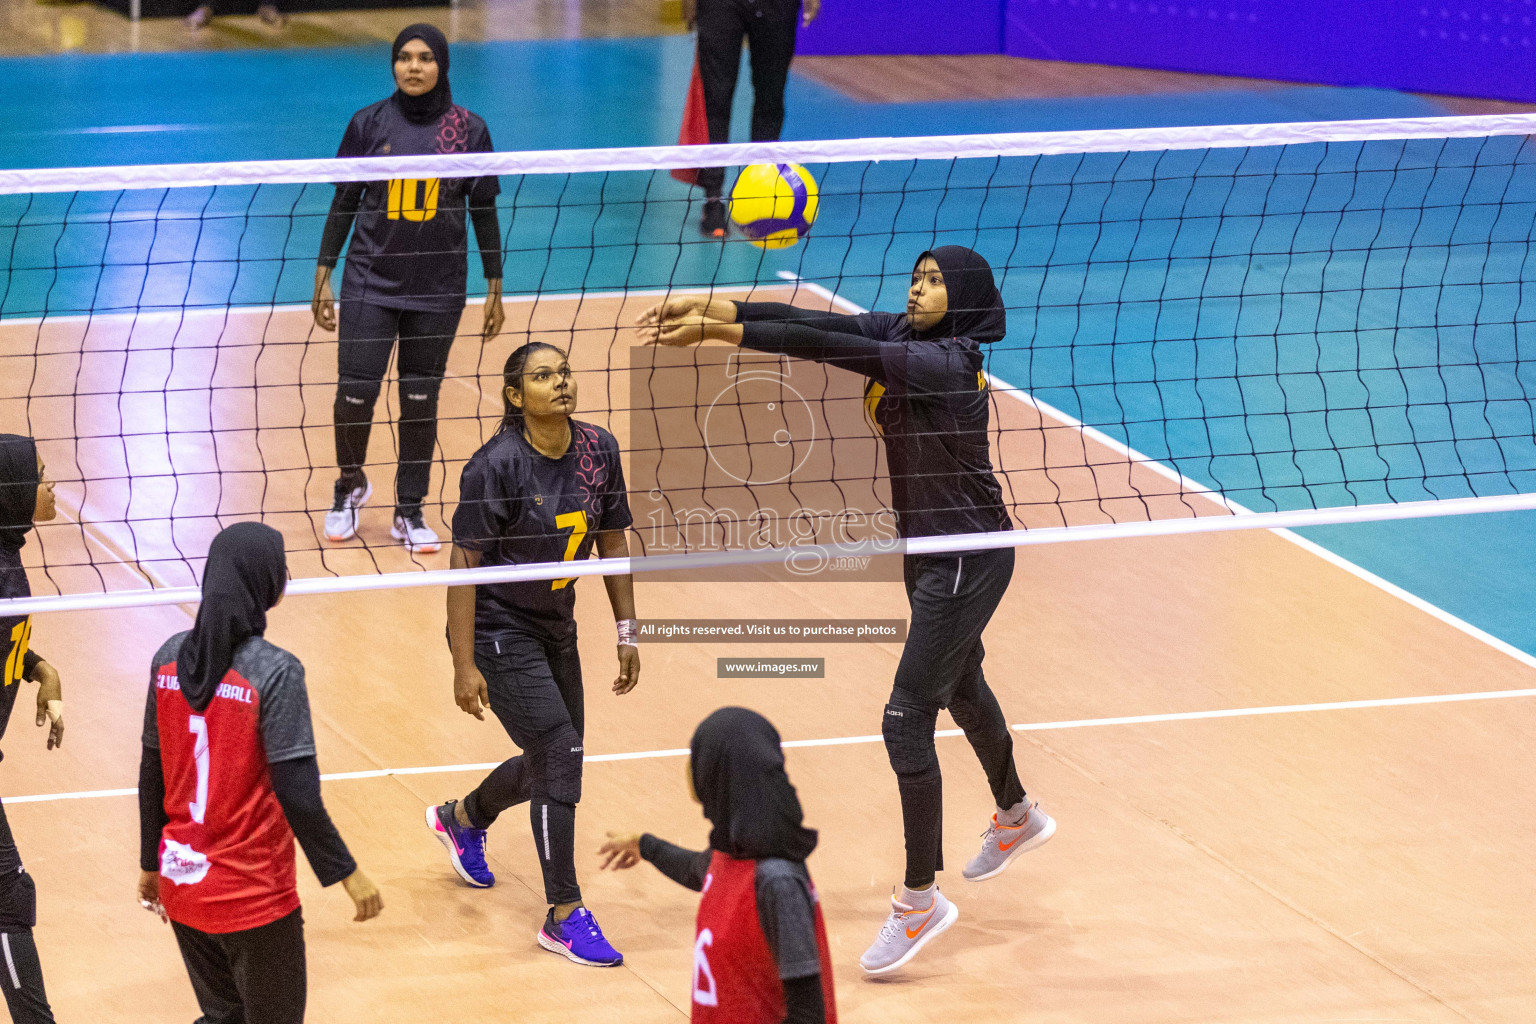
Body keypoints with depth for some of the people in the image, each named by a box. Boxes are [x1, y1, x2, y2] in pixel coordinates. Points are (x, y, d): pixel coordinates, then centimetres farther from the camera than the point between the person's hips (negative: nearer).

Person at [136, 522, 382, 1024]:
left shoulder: (169, 658, -1)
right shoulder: (274, 671, -18)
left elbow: (152, 774, 6)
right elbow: (296, 792, -20)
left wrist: (150, 864, 17)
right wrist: (346, 872, -11)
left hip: (182, 884, 6)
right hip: (252, 893, -6)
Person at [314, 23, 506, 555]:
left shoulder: (468, 130, -1)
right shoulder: (369, 124, -1)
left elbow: (483, 212, 5)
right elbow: (345, 202, 5)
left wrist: (494, 289, 5)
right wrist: (324, 276, 2)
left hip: (437, 290, 0)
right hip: (371, 282, 0)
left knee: (420, 399, 5)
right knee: (355, 392, -7)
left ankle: (409, 512, 18)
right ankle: (350, 485, 21)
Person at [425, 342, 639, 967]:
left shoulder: (599, 451, -5)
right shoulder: (496, 465, -22)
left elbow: (612, 541, 7)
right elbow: (464, 564, -19)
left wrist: (626, 632, 7)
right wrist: (464, 666, -21)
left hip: (556, 629, 7)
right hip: (498, 632, -7)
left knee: (551, 764, 16)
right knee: (560, 754, -13)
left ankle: (460, 819, 48)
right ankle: (564, 917, -2)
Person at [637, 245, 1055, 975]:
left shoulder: (944, 362, -26)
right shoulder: (901, 335, -1)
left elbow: (828, 348, -34)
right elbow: (812, 320, -11)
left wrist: (719, 332, -38)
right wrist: (707, 308, -22)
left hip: (968, 557, -10)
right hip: (930, 549, 10)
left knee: (907, 717, -9)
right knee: (959, 686, 29)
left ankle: (920, 900, 0)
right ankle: (1016, 817, 53)